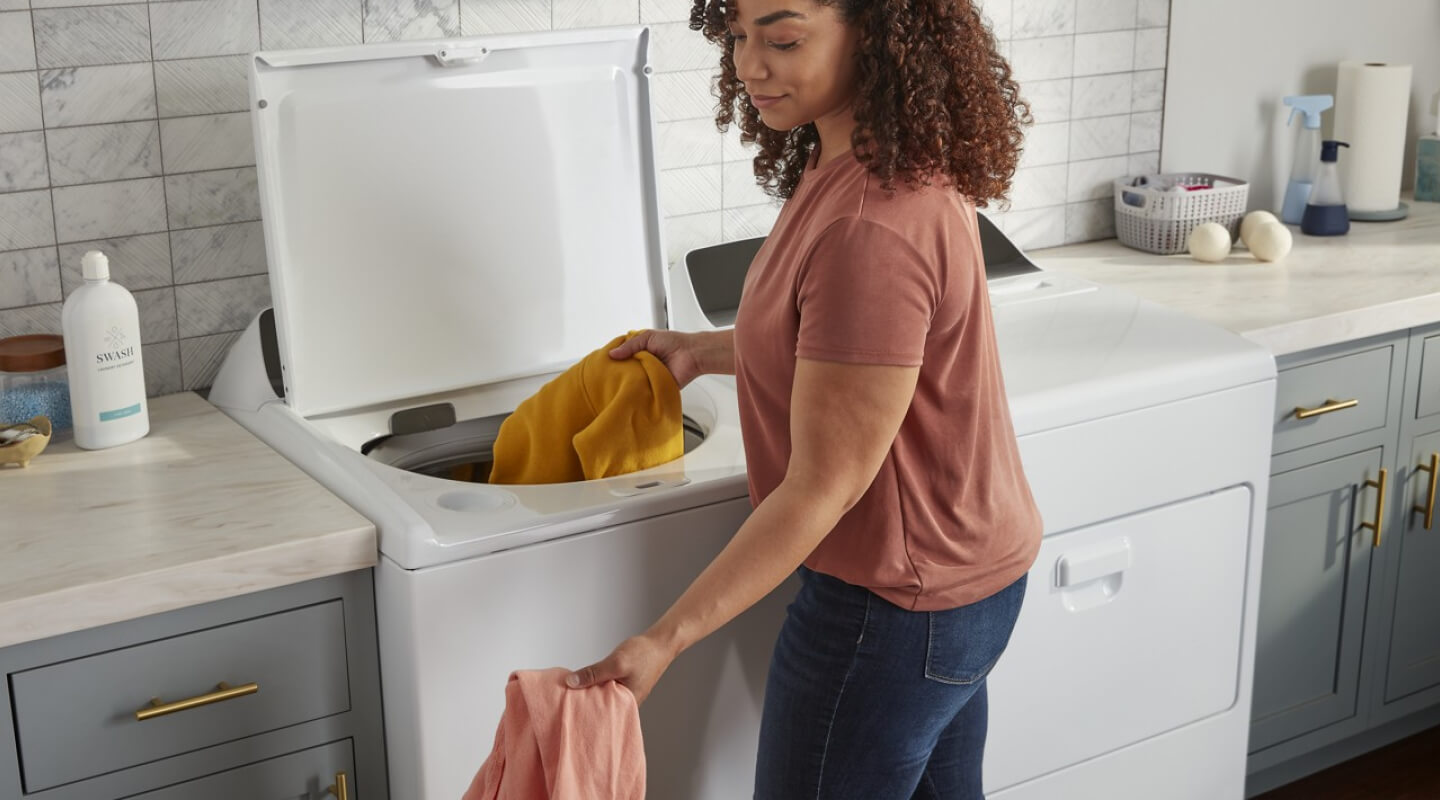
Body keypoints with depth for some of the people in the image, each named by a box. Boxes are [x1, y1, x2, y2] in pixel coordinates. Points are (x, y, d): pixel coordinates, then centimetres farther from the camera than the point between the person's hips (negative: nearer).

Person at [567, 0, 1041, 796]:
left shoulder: (872, 228, -32)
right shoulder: (903, 164, 0)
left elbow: (824, 485, -27)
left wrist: (664, 639, -25)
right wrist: (702, 351, 12)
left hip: (897, 602, -10)